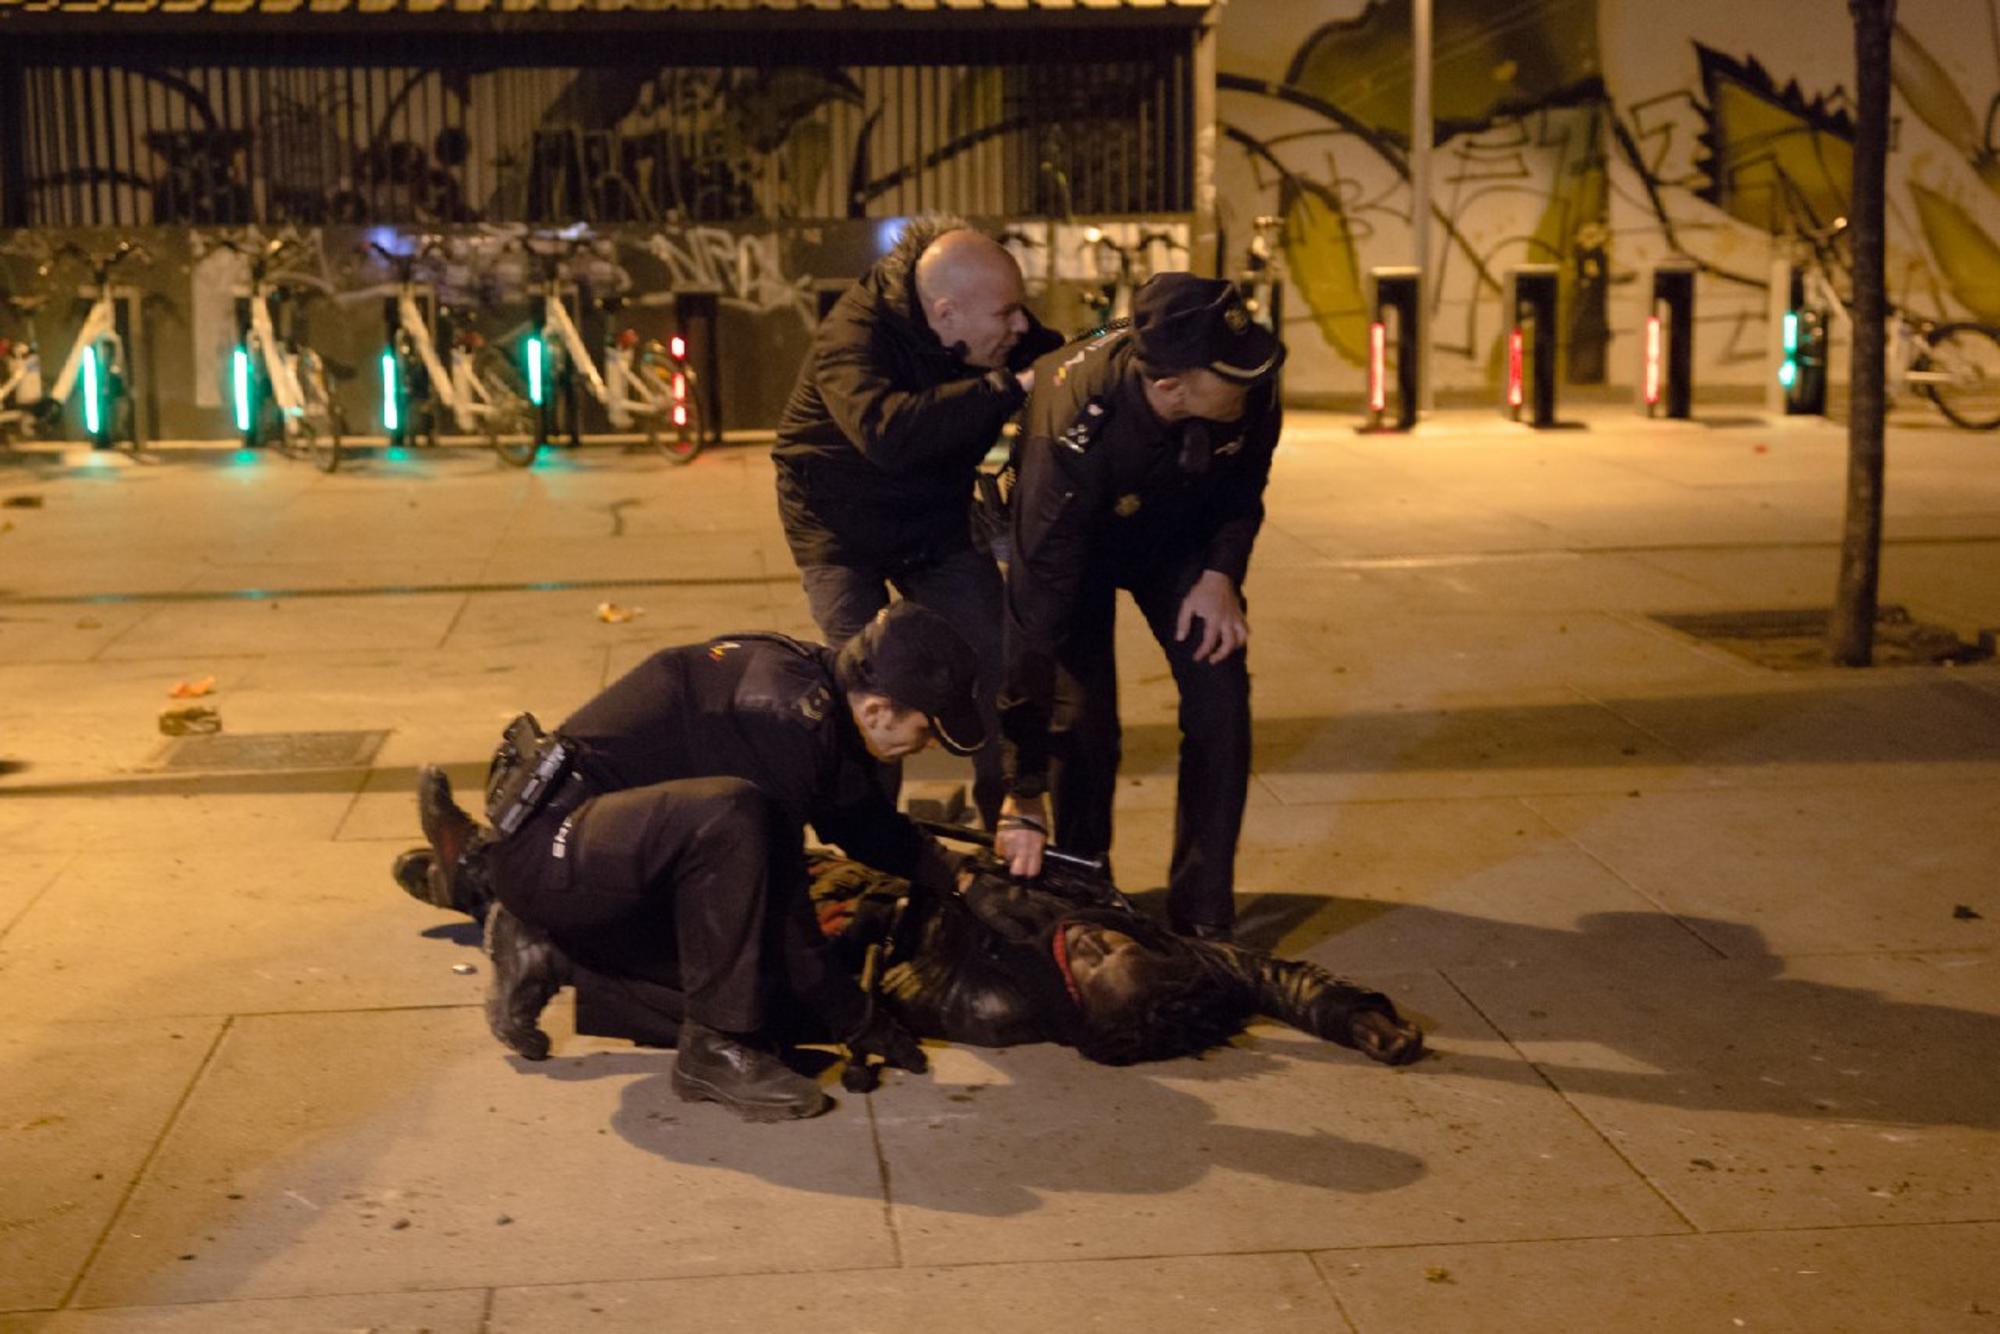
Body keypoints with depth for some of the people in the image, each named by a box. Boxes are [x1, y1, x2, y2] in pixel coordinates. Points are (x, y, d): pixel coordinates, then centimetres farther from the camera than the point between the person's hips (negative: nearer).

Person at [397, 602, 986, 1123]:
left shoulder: (811, 681, 5)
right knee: (727, 816, -36)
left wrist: (954, 873, 11)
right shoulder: (782, 713, -24)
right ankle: (716, 1049, -20)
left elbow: (869, 824, 23)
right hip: (546, 839, -10)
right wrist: (854, 1023, -12)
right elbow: (776, 896, -21)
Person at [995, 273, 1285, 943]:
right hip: (1078, 539, -3)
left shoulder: (1249, 385, -32)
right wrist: (1022, 798, -38)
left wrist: (1223, 572, -20)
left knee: (1221, 698, -10)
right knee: (1083, 715, -13)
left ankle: (1203, 914, 3)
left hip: (1182, 536, 3)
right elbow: (1036, 610, -41)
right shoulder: (1073, 429, -44)